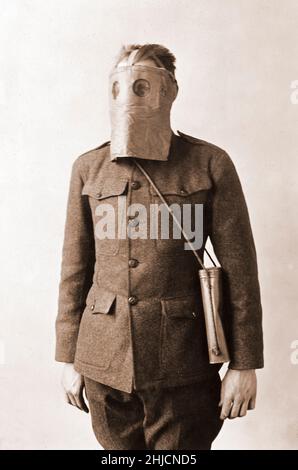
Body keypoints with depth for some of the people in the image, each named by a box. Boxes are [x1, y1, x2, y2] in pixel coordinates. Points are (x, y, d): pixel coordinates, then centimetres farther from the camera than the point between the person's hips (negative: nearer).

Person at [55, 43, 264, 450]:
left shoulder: (210, 164, -6)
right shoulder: (88, 168, 2)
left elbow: (239, 268, -5)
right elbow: (75, 269, 4)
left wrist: (244, 364, -5)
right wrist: (69, 358, 6)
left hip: (182, 363, -2)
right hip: (104, 361, 3)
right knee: (117, 447, 19)